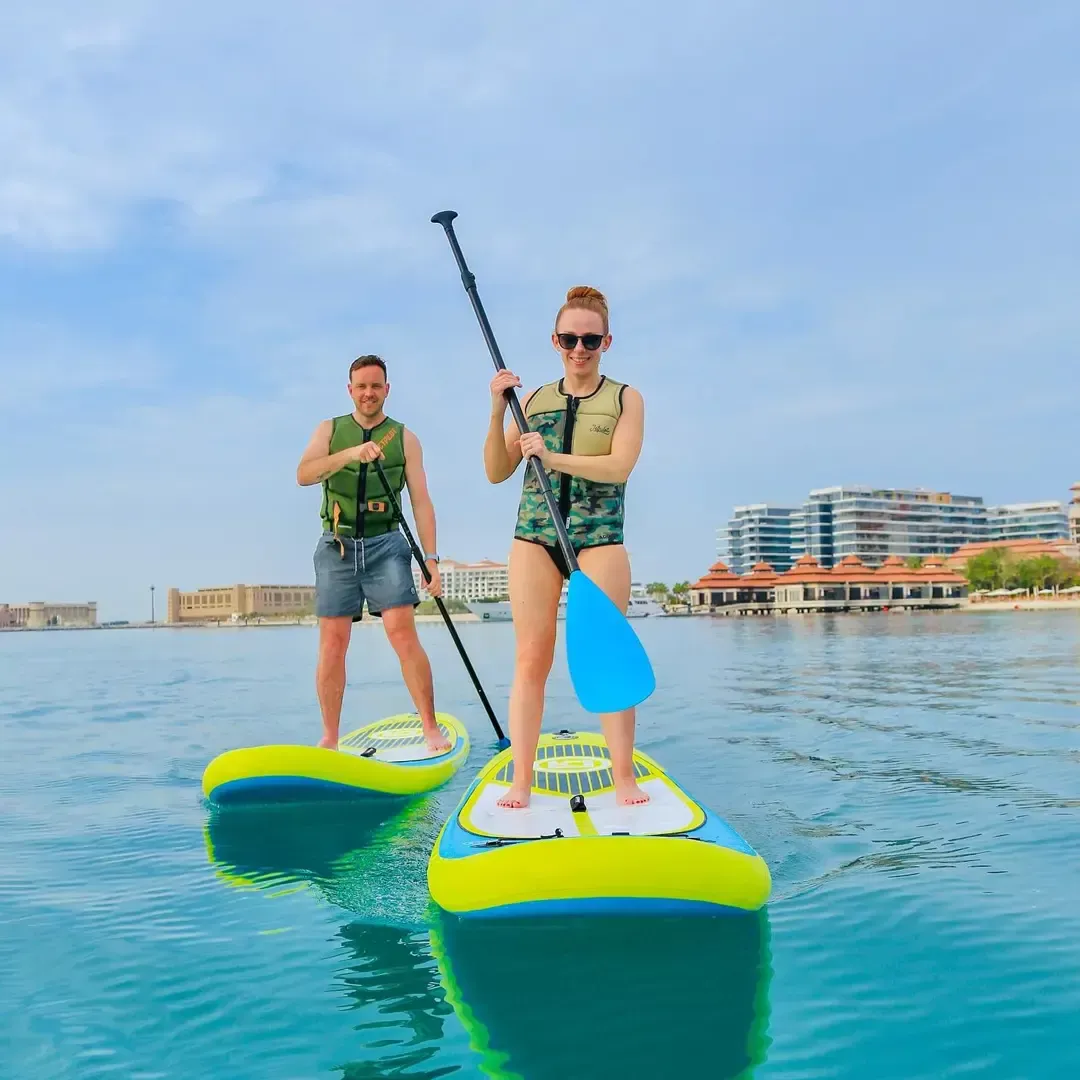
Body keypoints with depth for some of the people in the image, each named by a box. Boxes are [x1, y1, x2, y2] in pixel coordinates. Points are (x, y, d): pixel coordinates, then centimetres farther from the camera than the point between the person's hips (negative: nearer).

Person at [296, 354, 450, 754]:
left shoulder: (404, 438, 8)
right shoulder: (329, 430, 10)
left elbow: (421, 501, 4)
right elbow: (303, 475, -8)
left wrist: (431, 559, -4)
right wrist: (349, 454, -24)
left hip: (385, 545, -1)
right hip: (336, 545, 1)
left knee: (403, 633, -12)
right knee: (332, 644, 1)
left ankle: (431, 729, -4)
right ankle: (329, 738, 12)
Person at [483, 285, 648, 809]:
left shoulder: (625, 398, 6)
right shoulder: (533, 400, 12)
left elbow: (620, 466, -10)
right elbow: (497, 473, 9)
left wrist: (553, 458, -18)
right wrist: (497, 413, -3)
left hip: (599, 539, -2)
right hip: (534, 535, 2)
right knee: (531, 658, -1)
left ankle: (624, 778, 5)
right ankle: (520, 781, 3)